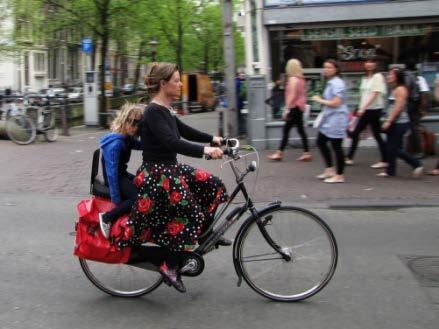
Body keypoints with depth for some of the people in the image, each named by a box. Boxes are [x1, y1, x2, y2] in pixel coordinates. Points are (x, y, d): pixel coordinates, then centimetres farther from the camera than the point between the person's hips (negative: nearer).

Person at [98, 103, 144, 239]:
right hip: (114, 178, -10)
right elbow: (112, 172, -27)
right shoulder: (115, 143, -25)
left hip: (123, 174, 10)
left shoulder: (128, 138, 3)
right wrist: (116, 199, -26)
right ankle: (106, 217, -17)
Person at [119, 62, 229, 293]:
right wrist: (205, 150, -39)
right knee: (185, 215, -8)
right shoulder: (153, 113, -19)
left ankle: (204, 234, 21)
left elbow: (185, 131, 20)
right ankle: (170, 267, 3)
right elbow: (172, 143, -31)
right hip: (156, 175, -10)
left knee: (212, 184, 9)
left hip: (170, 170, 10)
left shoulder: (164, 111, 10)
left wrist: (213, 139, 8)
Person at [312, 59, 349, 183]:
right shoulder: (330, 83, 13)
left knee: (336, 146, -2)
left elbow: (335, 103, -23)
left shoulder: (337, 84, -17)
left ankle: (340, 175, 9)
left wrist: (319, 100, -13)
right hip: (328, 119, 10)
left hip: (336, 119, -10)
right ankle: (330, 169, 24)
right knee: (320, 142, 14)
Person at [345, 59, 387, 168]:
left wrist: (363, 108, -22)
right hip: (365, 110, 8)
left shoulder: (378, 77, -9)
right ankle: (349, 158, 13)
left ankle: (384, 161, 6)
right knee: (355, 133, 6)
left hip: (374, 109, -8)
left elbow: (374, 94, -17)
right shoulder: (365, 78, 15)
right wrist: (360, 108, 9)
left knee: (377, 135, -3)